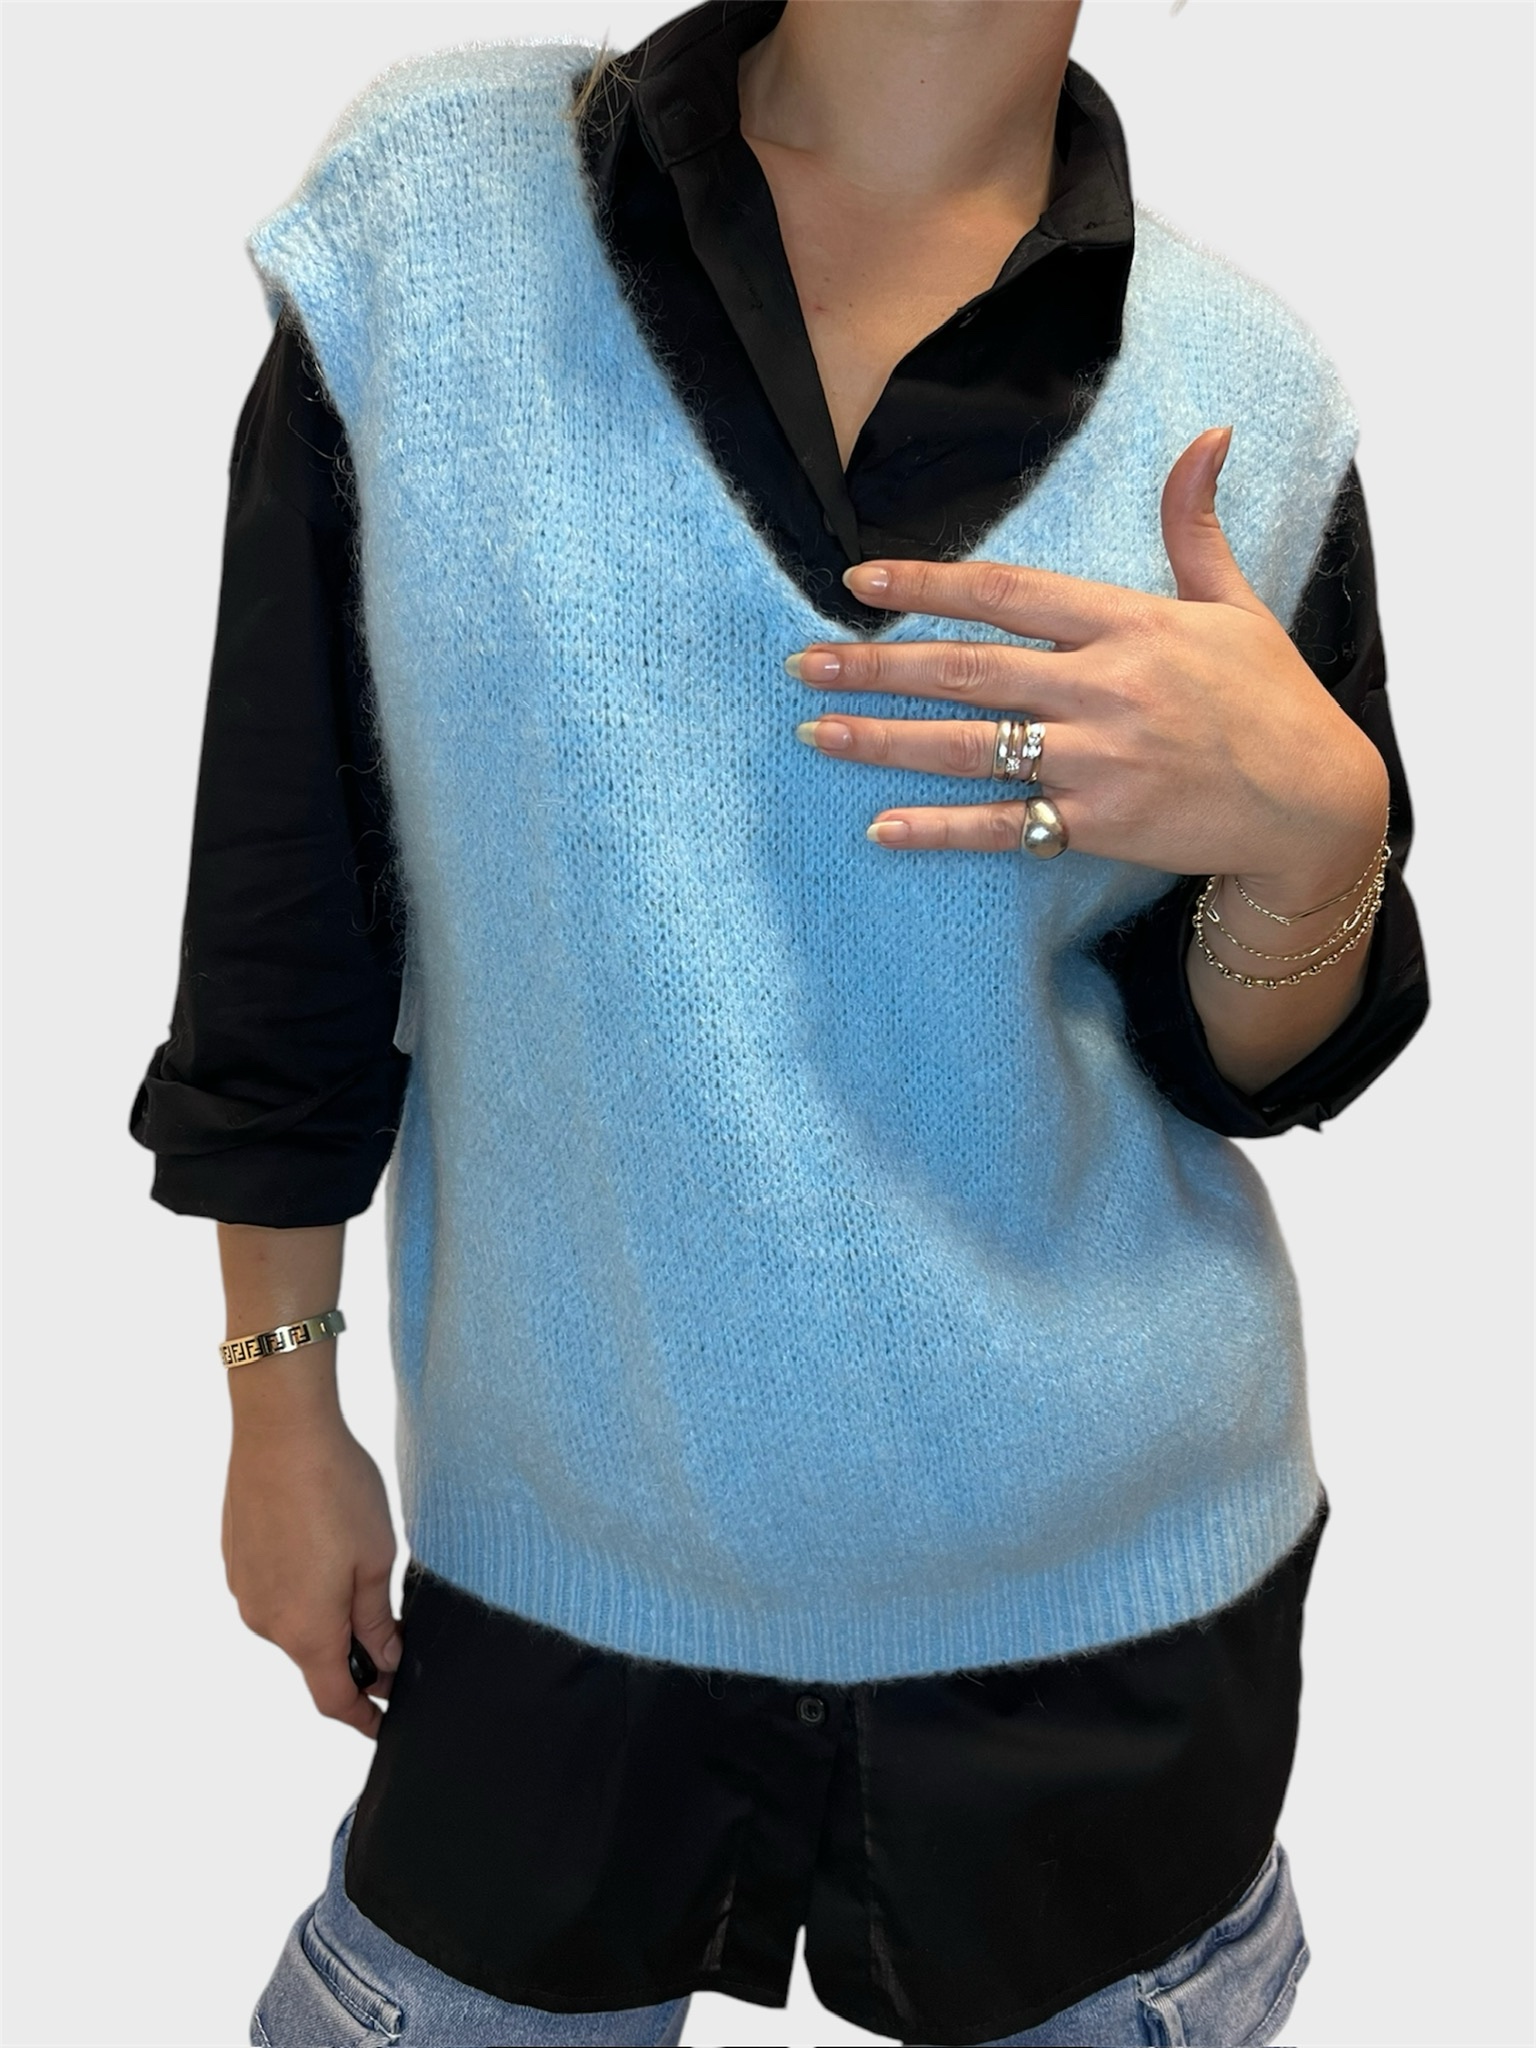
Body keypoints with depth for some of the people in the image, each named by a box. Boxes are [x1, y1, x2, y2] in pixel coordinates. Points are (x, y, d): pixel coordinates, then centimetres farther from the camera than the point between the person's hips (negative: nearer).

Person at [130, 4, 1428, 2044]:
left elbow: (1258, 1069, 0)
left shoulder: (1245, 393, -5)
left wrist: (1313, 831, -21)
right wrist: (281, 1392, 4)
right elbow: (289, 902, -1)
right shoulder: (418, 214, -6)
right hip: (554, 1540, 0)